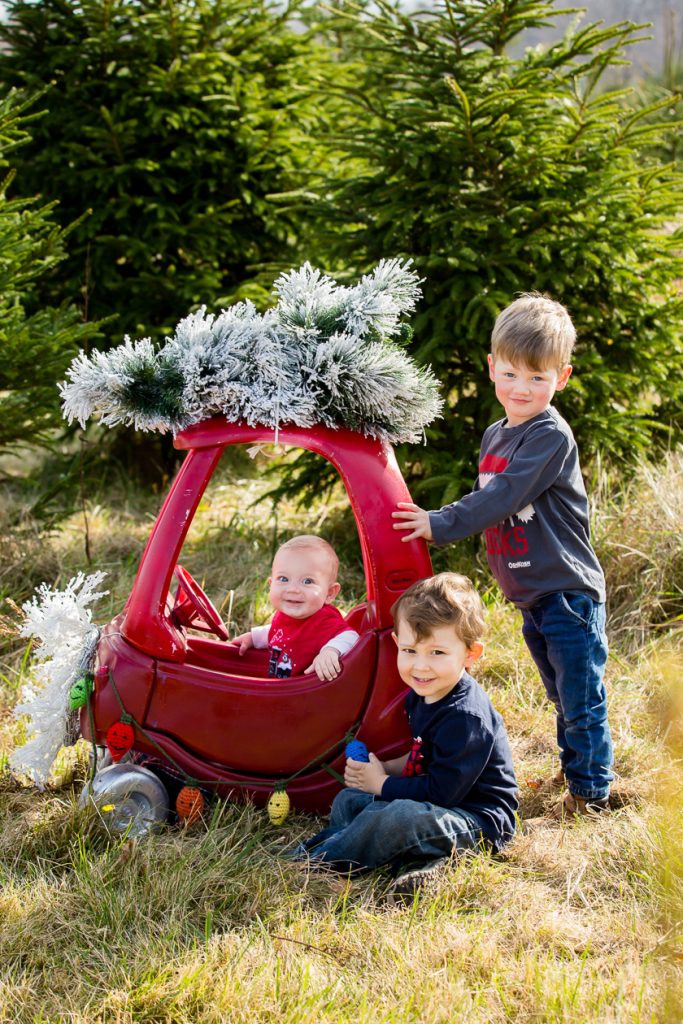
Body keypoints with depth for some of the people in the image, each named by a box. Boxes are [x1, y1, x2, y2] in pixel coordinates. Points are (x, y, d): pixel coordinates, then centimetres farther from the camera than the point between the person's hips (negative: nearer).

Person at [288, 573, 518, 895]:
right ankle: (416, 859, -14)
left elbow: (440, 792, -25)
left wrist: (381, 784, -12)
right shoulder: (422, 695, 4)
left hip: (479, 820, -11)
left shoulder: (465, 717, -25)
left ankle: (321, 859, -14)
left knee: (399, 816, -35)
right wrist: (387, 769, 3)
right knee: (349, 800, 11)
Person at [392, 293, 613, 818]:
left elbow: (505, 497, -24)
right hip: (532, 596, 8)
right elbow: (488, 500, 20)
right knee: (563, 695, 22)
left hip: (568, 592, -8)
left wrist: (441, 524, -22)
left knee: (581, 698, -1)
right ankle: (574, 768, 36)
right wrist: (441, 520, 5)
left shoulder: (551, 436, -17)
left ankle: (592, 792, 9)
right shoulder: (495, 436, 11)